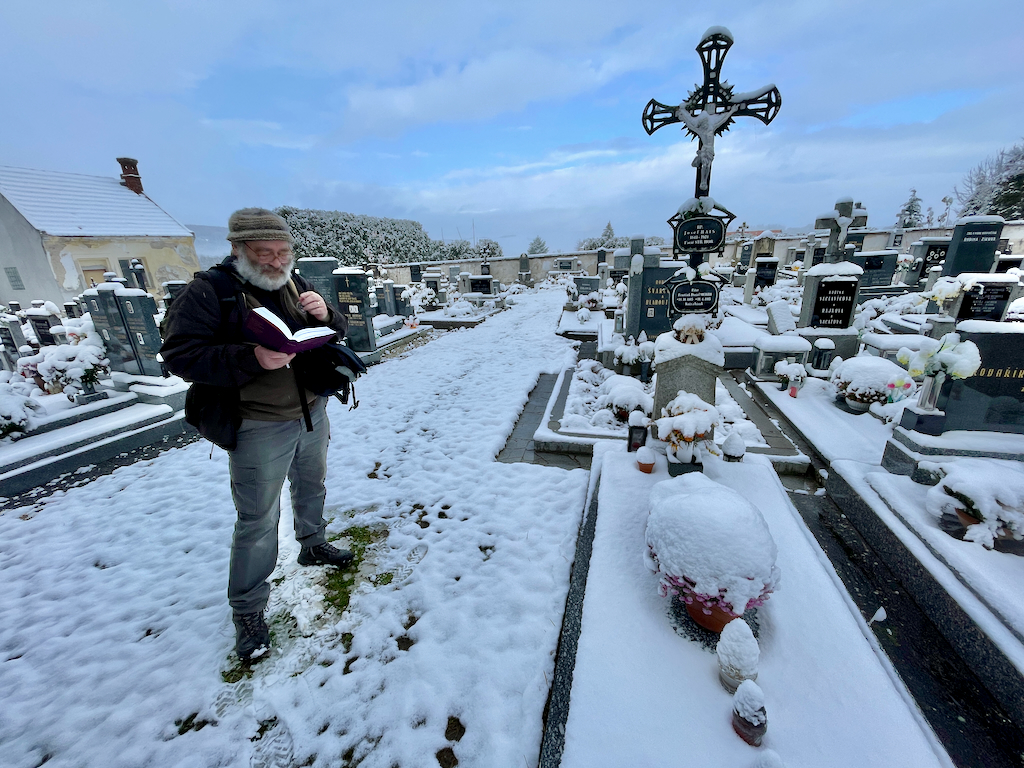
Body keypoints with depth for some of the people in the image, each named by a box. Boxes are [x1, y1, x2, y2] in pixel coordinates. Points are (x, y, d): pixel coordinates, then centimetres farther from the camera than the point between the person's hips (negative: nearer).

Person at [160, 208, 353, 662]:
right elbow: (179, 355, -18)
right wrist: (252, 357, -31)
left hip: (312, 413, 6)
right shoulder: (209, 291, -12)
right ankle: (247, 612, 24)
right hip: (258, 428, -6)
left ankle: (313, 545, 51)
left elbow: (338, 334, 8)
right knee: (258, 520, 4)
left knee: (311, 488, 25)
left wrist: (325, 314, -15)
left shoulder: (294, 284, 5)